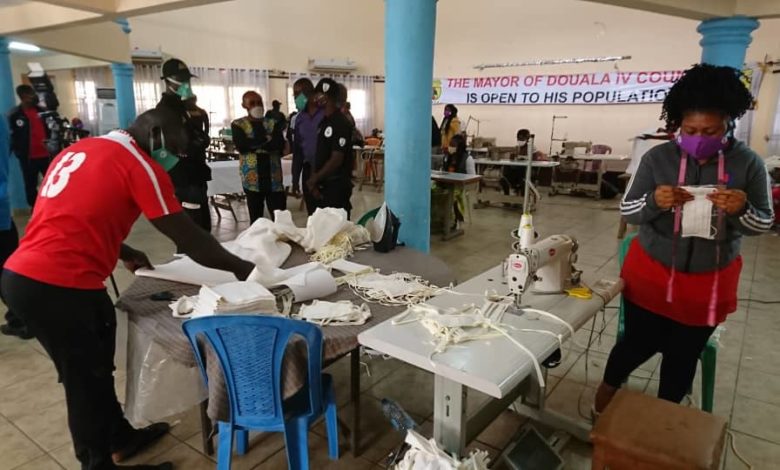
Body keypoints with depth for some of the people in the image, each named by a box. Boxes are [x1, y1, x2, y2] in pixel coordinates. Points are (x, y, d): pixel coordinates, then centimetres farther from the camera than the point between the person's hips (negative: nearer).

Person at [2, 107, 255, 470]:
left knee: (90, 369, 23)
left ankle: (119, 437, 41)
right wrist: (239, 267, 3)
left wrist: (124, 253, 23)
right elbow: (188, 238, -8)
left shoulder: (78, 150, 16)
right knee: (87, 380, 9)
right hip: (58, 286, -9)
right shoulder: (140, 165, -9)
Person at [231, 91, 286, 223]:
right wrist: (266, 140, -7)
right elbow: (241, 146, -12)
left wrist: (253, 144, -12)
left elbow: (280, 145, -6)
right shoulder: (238, 125, 6)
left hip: (274, 177, 1)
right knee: (256, 219, 7)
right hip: (252, 179, -1)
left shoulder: (272, 123, 11)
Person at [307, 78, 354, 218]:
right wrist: (314, 179, 3)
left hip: (337, 187, -9)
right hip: (323, 185, 9)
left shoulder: (340, 123, -15)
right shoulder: (325, 121, 12)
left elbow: (336, 160, -19)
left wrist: (314, 179, -10)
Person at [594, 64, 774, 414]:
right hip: (651, 274, -1)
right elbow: (627, 211, -7)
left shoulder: (748, 163, -8)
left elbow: (763, 224, -4)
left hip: (709, 282, 2)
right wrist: (654, 201, -29)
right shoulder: (657, 158, -10)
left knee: (685, 354, 15)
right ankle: (607, 388, 39)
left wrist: (741, 210, -27)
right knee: (639, 344, 8)